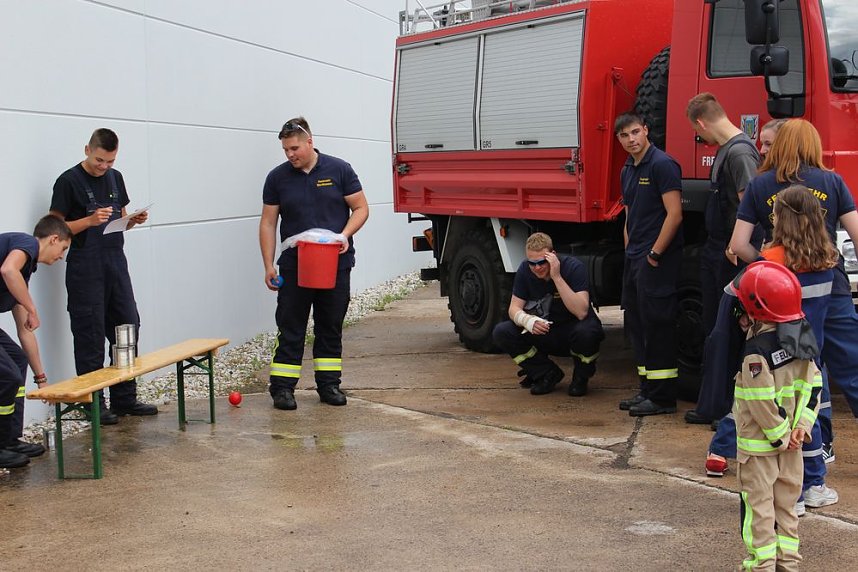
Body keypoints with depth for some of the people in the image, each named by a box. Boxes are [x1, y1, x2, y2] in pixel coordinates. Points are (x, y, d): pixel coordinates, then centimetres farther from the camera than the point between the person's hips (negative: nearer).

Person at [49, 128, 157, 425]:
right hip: (85, 269, -6)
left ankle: (124, 398, 17)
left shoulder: (115, 178, 13)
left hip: (116, 263, 6)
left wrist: (134, 220, -1)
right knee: (90, 337, -2)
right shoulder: (69, 181, -7)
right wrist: (90, 221, -22)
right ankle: (93, 404, 7)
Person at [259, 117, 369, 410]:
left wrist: (345, 234, -17)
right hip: (294, 267, 0)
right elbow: (268, 222, 3)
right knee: (290, 328, 1)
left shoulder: (339, 170, -2)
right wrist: (268, 265, -4)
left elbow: (361, 208, 1)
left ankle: (329, 384, 16)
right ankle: (282, 386, 5)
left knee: (331, 328, 8)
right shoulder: (277, 177, 1)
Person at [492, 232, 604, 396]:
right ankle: (548, 375, -1)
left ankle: (581, 377, -6)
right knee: (501, 332, -17)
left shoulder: (573, 267, -22)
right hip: (543, 332, 4)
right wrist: (528, 320, -32)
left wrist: (557, 277, -36)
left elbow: (581, 312, -32)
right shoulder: (525, 269, -8)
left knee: (586, 331, -40)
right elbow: (514, 308, -8)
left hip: (572, 330, -4)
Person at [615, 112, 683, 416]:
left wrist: (654, 254, -16)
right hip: (634, 260, 10)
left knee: (656, 324, -7)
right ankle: (647, 390, 22)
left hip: (657, 259, -9)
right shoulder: (627, 170, 16)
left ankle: (662, 397, -1)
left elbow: (674, 214, -17)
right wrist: (629, 254, 15)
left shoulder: (662, 164, -11)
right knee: (637, 323, 13)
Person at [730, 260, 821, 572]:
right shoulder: (801, 340, 3)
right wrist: (801, 425, 0)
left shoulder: (757, 350, -21)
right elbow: (814, 385, 4)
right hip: (790, 443, 8)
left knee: (758, 504, 2)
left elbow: (762, 401, -25)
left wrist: (779, 436, -15)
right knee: (786, 500, 16)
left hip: (759, 443, -7)